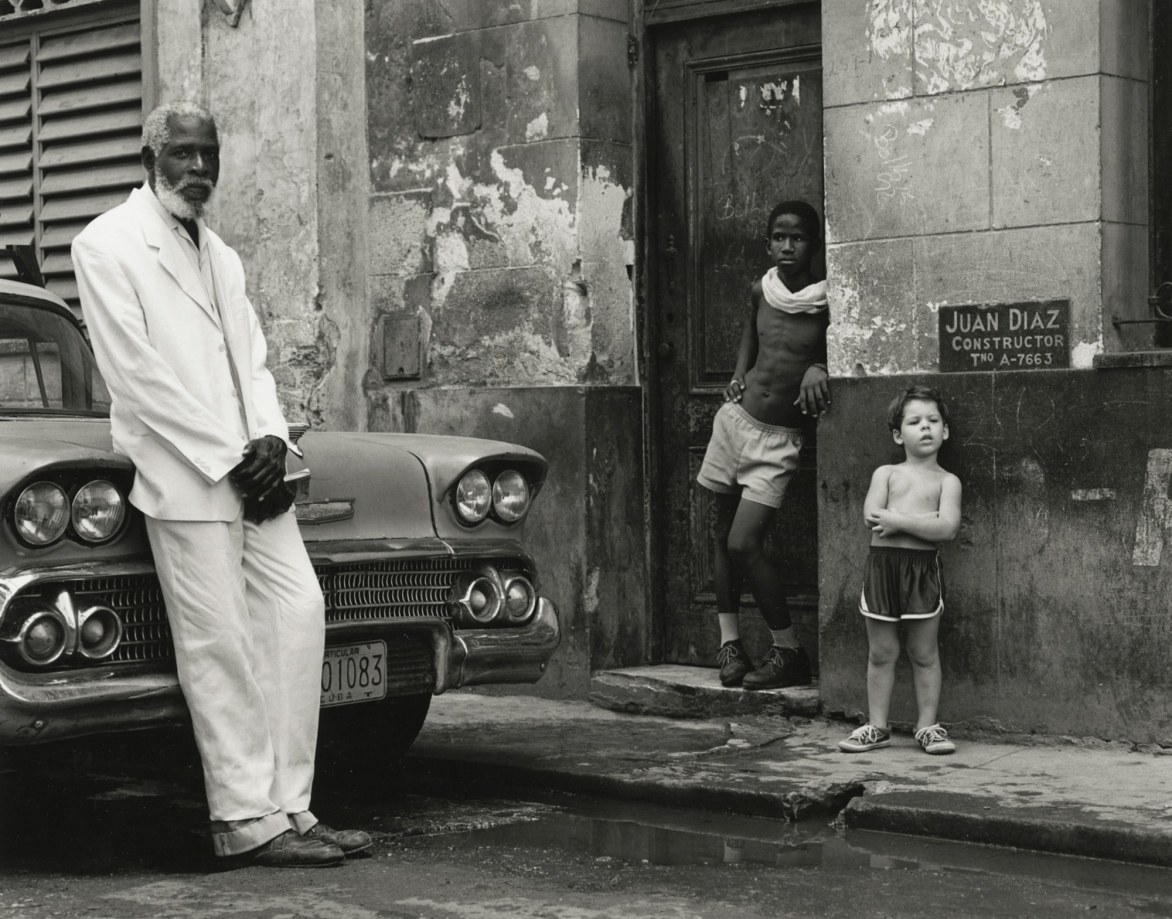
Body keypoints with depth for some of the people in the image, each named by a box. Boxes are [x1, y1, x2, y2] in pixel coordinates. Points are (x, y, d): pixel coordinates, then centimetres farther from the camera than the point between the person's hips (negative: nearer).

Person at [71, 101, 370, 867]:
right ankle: (246, 821, -1)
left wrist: (270, 439, -4)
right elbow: (135, 371, -11)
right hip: (182, 474, -7)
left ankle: (289, 805, 5)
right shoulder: (107, 245, -2)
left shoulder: (221, 256, 21)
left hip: (250, 471, 7)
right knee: (219, 645, -7)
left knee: (299, 614, -1)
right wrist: (228, 459, -13)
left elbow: (252, 358, 17)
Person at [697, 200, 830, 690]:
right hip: (736, 416, 5)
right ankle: (729, 642, 15)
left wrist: (819, 369, -22)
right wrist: (740, 374, 12)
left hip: (778, 438, -5)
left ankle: (789, 651, -2)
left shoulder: (827, 302, -11)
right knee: (722, 536, 6)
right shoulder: (762, 289, 4)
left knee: (743, 544, -13)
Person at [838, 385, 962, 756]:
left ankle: (927, 726, 14)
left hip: (923, 569, -1)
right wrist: (925, 520, -10)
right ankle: (877, 726, 16)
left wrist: (898, 520, -13)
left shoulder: (947, 481, 4)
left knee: (924, 654, 5)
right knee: (880, 653, 7)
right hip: (882, 563, 1)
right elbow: (871, 517, -8)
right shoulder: (885, 474, 8)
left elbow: (946, 528, -12)